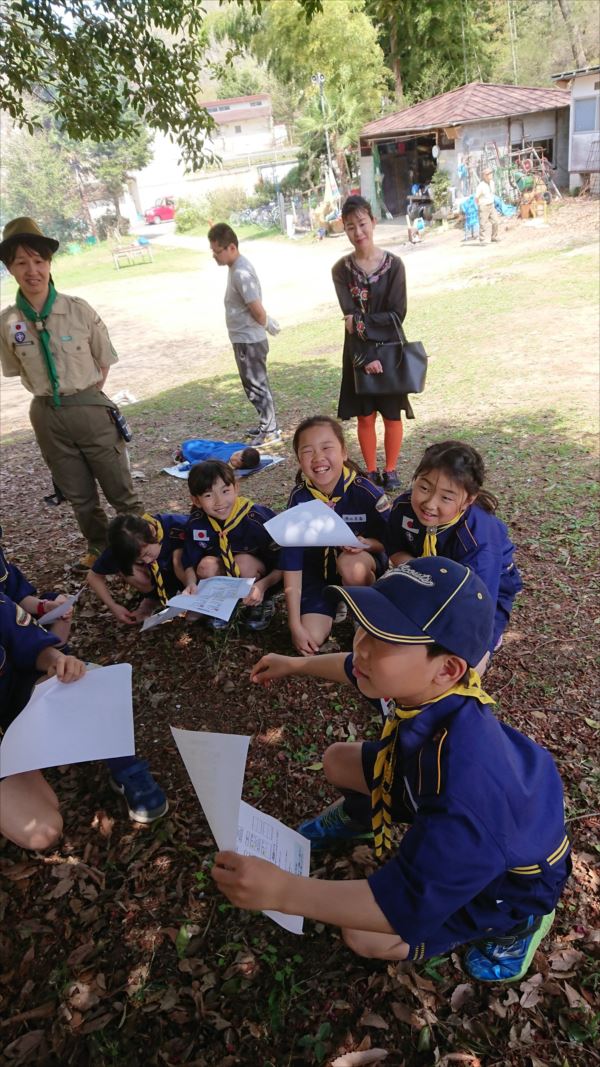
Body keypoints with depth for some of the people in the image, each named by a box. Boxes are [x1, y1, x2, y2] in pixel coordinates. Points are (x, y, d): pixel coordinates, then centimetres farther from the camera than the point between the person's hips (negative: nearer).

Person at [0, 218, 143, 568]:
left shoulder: (78, 310, -12)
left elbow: (103, 361, 0)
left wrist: (85, 398, -1)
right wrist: (54, 397, 5)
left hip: (90, 408, -2)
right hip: (47, 416, 3)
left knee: (120, 489, 7)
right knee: (79, 496, 17)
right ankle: (101, 548, 38)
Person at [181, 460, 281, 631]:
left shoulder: (257, 519, -29)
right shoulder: (196, 523, -19)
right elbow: (190, 561, -7)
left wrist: (262, 586, -40)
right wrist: (191, 584, -28)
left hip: (264, 576, -3)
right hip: (226, 575, 3)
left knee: (243, 561, -32)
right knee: (207, 565, -26)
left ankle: (262, 604, -5)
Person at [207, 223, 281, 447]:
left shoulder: (241, 273, -22)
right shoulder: (237, 267, 10)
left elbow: (257, 309, -23)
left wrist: (266, 325, -5)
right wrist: (266, 323, 12)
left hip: (249, 340, -10)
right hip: (243, 338, 10)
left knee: (257, 386, 0)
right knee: (254, 385, 18)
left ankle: (270, 431, 11)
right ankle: (267, 424, 30)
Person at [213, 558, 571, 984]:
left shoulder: (463, 785, -47)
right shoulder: (428, 687, -25)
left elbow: (406, 906, -37)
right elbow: (357, 668, 0)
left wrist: (282, 890, -41)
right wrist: (297, 664, 14)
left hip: (506, 871, -6)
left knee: (363, 937, -5)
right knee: (338, 761, 3)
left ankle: (513, 923, 11)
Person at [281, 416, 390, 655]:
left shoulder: (365, 492, -23)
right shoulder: (299, 499, -18)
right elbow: (291, 563, -16)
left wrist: (366, 544, -33)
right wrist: (295, 625, -18)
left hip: (362, 562, -1)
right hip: (318, 569, 2)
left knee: (350, 565, -38)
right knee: (310, 644, -14)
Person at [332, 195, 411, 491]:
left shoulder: (394, 265, -6)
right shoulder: (342, 269, -3)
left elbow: (397, 314, -10)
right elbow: (350, 319, -11)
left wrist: (361, 322, -16)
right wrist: (364, 358, -20)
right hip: (359, 352, 1)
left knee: (392, 415, 6)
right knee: (365, 417, 7)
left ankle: (390, 470, 21)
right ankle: (371, 471, 21)